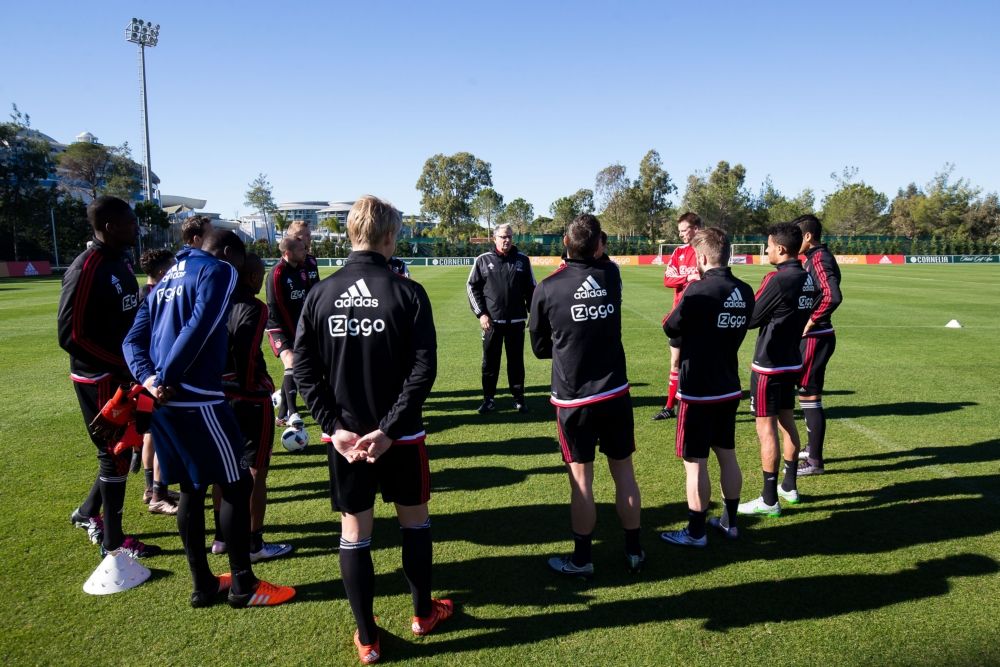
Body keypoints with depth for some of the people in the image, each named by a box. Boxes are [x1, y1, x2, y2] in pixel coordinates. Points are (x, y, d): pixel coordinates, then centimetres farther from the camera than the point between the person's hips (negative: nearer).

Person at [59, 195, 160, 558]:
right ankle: (113, 541, 19)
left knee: (122, 448, 19)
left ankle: (88, 513, 39)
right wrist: (122, 365, -20)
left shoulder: (121, 262, 9)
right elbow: (71, 334, -21)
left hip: (123, 375, 8)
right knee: (115, 454, 3)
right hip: (100, 379, -8)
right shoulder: (86, 269, -19)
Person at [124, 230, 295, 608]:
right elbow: (197, 331, -17)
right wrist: (166, 379, -12)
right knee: (236, 485, 3)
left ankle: (203, 585, 27)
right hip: (196, 398, -9)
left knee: (192, 489, 17)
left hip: (163, 401, 9)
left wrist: (149, 379, -2)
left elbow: (133, 340, 13)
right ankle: (243, 586, 13)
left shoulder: (169, 278, 23)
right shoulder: (219, 271, -2)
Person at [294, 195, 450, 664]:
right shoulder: (408, 293, -11)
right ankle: (422, 613, 36)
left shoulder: (320, 294, -2)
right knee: (414, 519, 19)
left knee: (354, 532, 13)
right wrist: (390, 428, -15)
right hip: (400, 435, -2)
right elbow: (423, 369, -18)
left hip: (343, 435, 2)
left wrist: (334, 425, -5)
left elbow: (304, 368, -4)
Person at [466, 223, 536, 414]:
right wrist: (481, 313, -6)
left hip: (516, 321, 1)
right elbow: (472, 287, 2)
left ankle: (518, 397, 19)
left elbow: (531, 289, 10)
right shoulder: (483, 260, 0)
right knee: (490, 361, 7)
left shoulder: (522, 260, 5)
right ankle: (488, 398, 18)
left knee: (516, 360, 8)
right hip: (492, 320, -1)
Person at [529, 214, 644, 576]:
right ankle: (634, 551, 27)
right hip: (615, 393, 3)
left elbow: (540, 347, 1)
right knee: (623, 471, 14)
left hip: (572, 399, -3)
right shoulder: (611, 274, -3)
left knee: (581, 480, 6)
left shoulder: (547, 288, -11)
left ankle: (581, 560, 19)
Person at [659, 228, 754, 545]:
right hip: (729, 387, 7)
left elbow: (670, 329, -8)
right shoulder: (745, 292, 2)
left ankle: (695, 532, 15)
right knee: (727, 454, 18)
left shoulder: (699, 291, -20)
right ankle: (730, 522, 31)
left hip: (698, 390, -7)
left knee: (695, 463, 4)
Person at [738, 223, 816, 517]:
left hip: (769, 366, -8)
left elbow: (751, 318, -14)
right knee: (786, 421, 18)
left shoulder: (778, 279, -19)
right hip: (792, 361, 8)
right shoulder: (807, 279, 5)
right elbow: (803, 316, 10)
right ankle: (789, 487, 30)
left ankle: (769, 500, 5)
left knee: (766, 428, -2)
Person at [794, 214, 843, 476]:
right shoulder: (817, 257, 13)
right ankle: (811, 449, 34)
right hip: (814, 337, 10)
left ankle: (814, 461, 5)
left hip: (815, 338, -10)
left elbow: (832, 297, -31)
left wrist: (811, 322, -21)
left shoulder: (818, 259, -17)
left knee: (809, 396, -3)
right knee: (809, 394, 20)